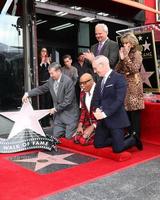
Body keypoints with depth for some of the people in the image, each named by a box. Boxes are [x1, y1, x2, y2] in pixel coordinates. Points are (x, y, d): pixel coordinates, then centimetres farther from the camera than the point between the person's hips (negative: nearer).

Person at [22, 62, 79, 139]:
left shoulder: (68, 81, -19)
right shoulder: (51, 80, 2)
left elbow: (68, 101, -21)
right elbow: (41, 89, 14)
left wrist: (55, 109, -13)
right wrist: (28, 94, 2)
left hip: (69, 114, -6)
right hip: (58, 114, 7)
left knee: (69, 138, -1)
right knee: (56, 137, 10)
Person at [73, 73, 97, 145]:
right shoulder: (83, 94, 7)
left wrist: (92, 127, -20)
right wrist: (80, 125, 0)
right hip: (88, 122, 8)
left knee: (83, 140, -20)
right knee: (76, 139, -7)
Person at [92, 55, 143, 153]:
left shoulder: (119, 78, -11)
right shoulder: (100, 81, 14)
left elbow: (119, 100, -19)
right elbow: (96, 99, 12)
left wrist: (105, 113, -23)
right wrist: (97, 110, -9)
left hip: (116, 118, -7)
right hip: (103, 120, 8)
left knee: (117, 148, -9)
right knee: (98, 144, 7)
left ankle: (133, 139, 22)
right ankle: (120, 139, 27)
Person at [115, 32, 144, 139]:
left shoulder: (137, 54, -1)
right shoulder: (123, 54, 16)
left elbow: (135, 69, -15)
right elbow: (117, 70, 7)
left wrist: (126, 57, -16)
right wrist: (121, 59, -7)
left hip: (133, 86, -6)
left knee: (134, 112, -6)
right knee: (127, 111, 6)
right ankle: (129, 134, 16)